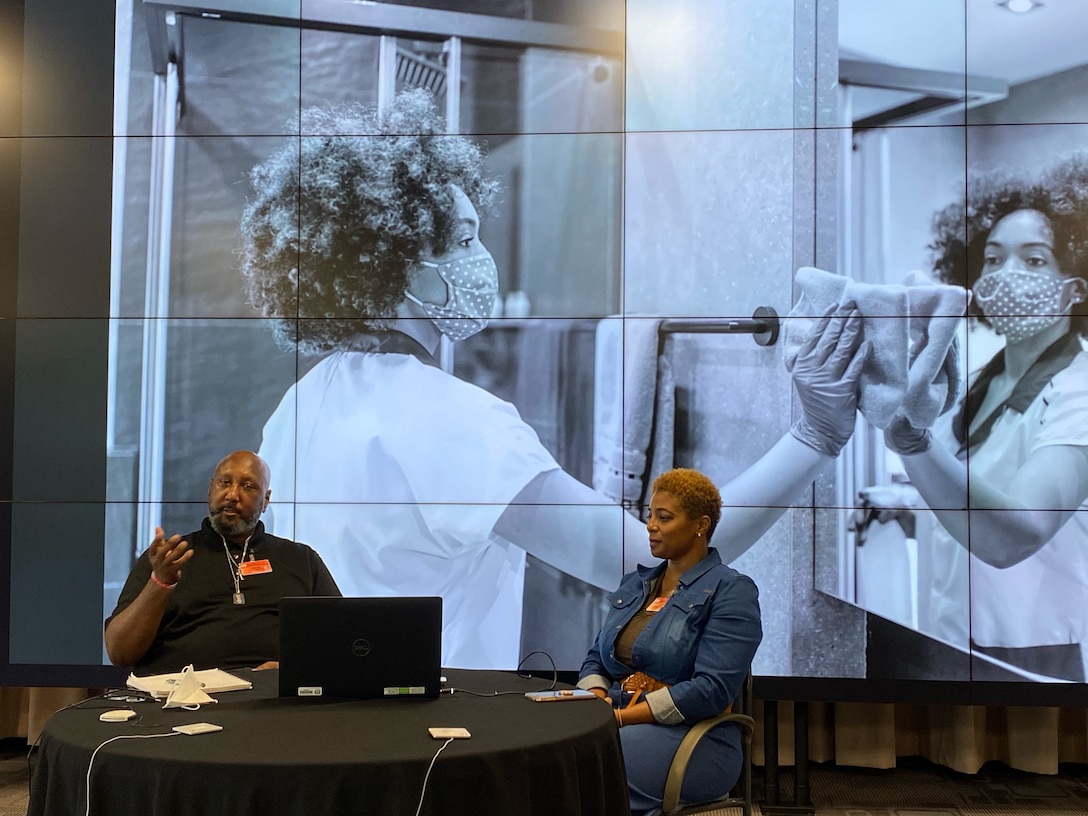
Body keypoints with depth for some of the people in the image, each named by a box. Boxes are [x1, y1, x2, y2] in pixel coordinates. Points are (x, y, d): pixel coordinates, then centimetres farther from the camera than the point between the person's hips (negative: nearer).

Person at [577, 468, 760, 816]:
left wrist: (622, 717, -19)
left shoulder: (731, 590, -6)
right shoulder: (633, 584, 16)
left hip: (690, 737, -6)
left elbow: (711, 690, -16)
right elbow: (595, 660, 17)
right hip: (616, 722, 6)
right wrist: (598, 702, -7)